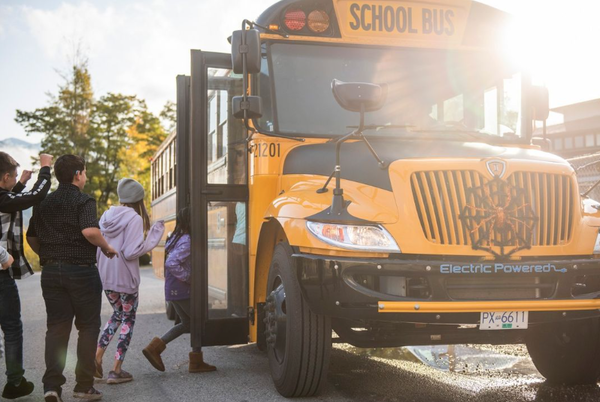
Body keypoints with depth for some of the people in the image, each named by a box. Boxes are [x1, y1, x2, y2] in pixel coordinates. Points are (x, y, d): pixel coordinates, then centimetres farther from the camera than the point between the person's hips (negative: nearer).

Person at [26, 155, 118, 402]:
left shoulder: (44, 203, 11)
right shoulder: (83, 201, -9)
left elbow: (32, 237, 15)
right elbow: (90, 231, -25)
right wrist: (107, 248, -9)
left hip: (51, 271, 5)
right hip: (81, 271, -5)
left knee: (56, 328, 7)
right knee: (88, 327, 6)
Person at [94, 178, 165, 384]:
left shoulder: (107, 216, 6)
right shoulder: (134, 218, -15)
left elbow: (99, 246, 8)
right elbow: (132, 252, -19)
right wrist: (154, 235, -13)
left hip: (105, 276, 6)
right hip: (125, 278, -6)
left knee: (117, 314, 24)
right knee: (128, 320, 8)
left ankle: (97, 354, 8)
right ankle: (117, 370, 7)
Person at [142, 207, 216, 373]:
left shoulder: (174, 238, 11)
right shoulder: (187, 242, -19)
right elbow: (171, 263, -29)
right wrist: (188, 278, -20)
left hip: (172, 290, 10)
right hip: (183, 291, -10)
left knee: (186, 323, 19)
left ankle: (155, 347, 12)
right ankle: (196, 362, 7)